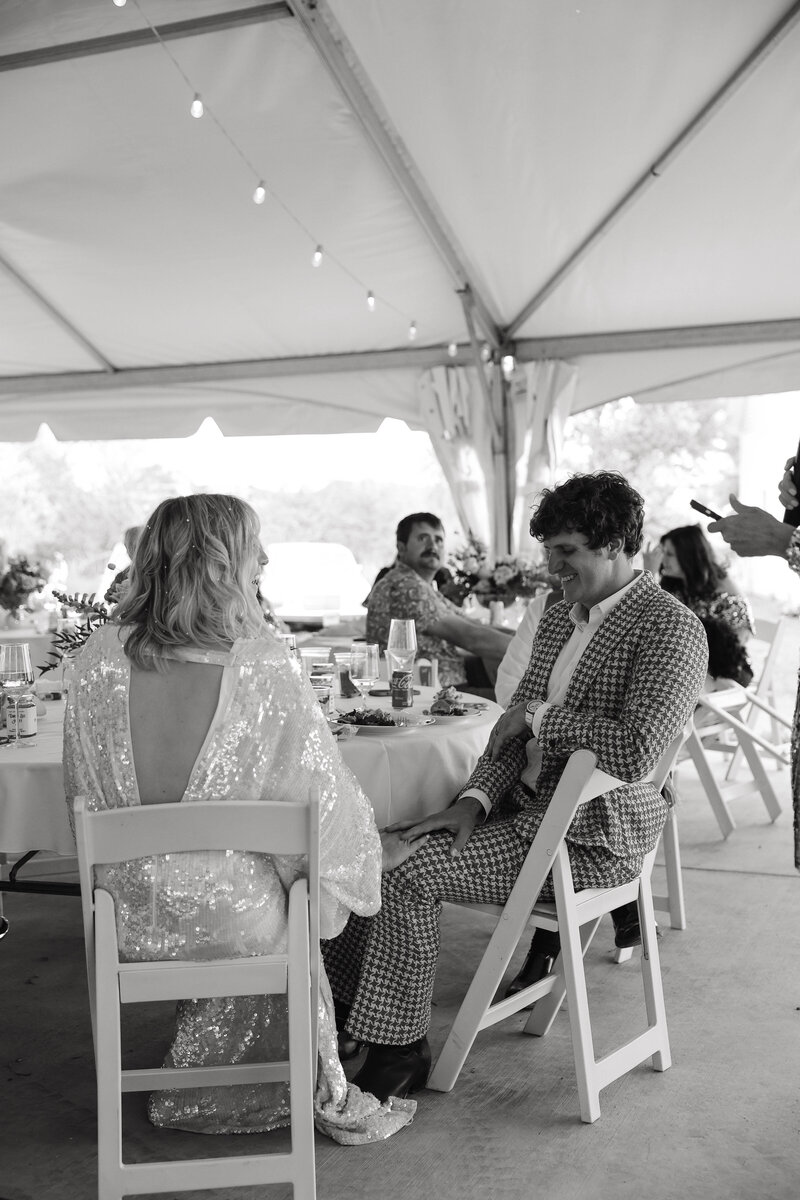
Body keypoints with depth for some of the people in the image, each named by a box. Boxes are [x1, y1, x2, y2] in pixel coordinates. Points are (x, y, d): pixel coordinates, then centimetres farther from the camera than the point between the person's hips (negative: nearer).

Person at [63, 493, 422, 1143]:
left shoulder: (101, 656, -8)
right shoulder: (265, 664, -18)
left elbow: (85, 791, 4)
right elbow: (321, 795, -11)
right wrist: (376, 850, 9)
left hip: (129, 921, 4)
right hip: (235, 920, -3)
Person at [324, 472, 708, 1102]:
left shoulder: (672, 627, -13)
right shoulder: (559, 618, 14)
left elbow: (636, 750, -26)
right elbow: (515, 728, 13)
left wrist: (539, 715, -14)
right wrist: (474, 801, -4)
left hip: (590, 836, -8)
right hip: (524, 806, 8)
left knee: (407, 872, -18)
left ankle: (401, 1049, 0)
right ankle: (342, 1006, 9)